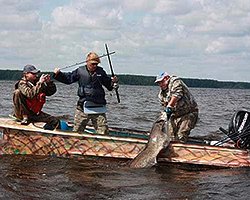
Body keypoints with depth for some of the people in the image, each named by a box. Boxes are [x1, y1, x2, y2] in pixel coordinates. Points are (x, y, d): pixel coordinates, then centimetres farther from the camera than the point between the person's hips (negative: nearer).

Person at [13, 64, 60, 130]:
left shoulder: (38, 82, 4)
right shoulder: (22, 83, -11)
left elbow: (51, 92, 6)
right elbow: (30, 94, -30)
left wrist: (49, 82, -12)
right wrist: (40, 83, -34)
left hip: (35, 113, 3)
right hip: (22, 112, -3)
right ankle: (25, 118, -22)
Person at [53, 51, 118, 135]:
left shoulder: (100, 71, 7)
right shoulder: (80, 71, 3)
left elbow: (109, 85, 14)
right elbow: (67, 78, 11)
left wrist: (113, 82, -6)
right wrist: (58, 74, -2)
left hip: (98, 107, 1)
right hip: (83, 107, 0)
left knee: (103, 131, 0)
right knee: (76, 131, 8)